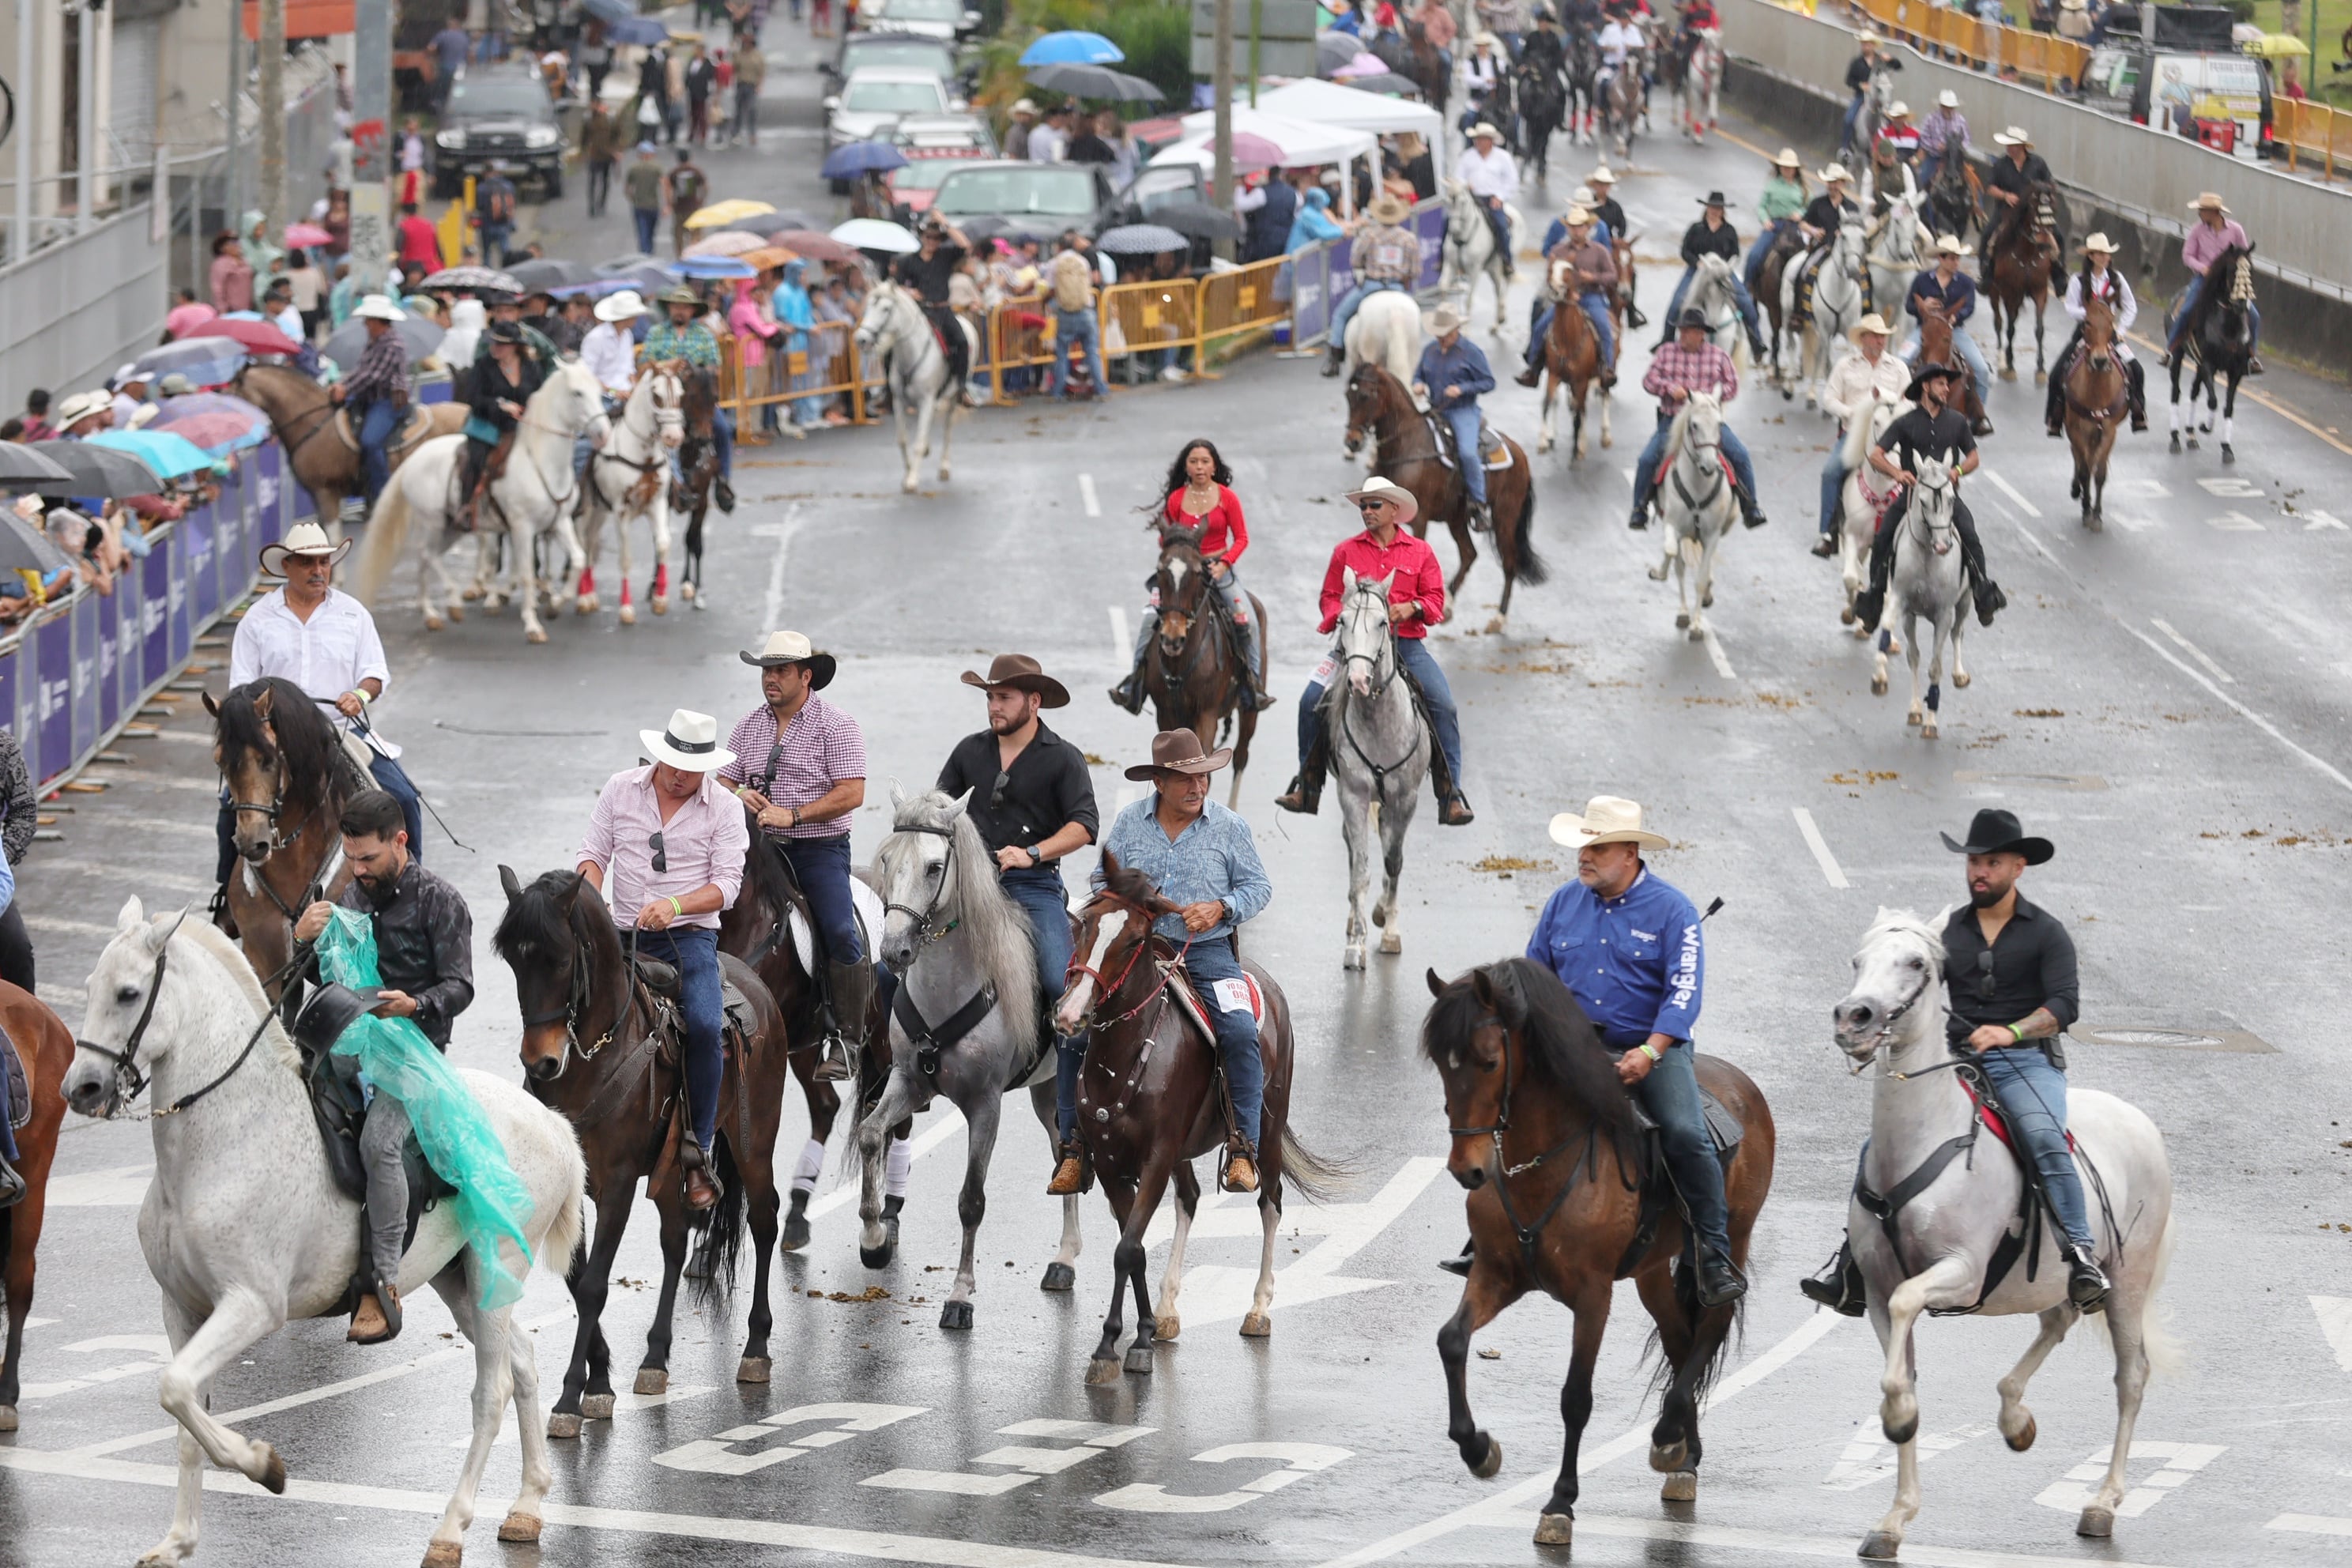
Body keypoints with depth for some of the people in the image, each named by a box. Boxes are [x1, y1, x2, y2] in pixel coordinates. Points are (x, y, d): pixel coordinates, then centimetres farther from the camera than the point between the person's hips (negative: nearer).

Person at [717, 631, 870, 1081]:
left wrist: (793, 815, -18)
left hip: (820, 848, -5)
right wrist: (739, 795, -8)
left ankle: (842, 1041, -10)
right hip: (762, 847, 5)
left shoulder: (836, 726, -4)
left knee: (840, 934, -20)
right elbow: (723, 779, 16)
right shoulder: (749, 725, 12)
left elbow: (851, 793, -12)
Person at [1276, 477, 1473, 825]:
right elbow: (1330, 597, 11)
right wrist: (1339, 615, -11)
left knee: (1443, 704, -18)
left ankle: (1451, 795, -13)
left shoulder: (1419, 552, 8)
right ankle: (1307, 788, -3)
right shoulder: (1346, 551, 9)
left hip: (1406, 644, -1)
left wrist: (1412, 607, -14)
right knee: (1311, 700, -15)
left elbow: (1435, 598, 6)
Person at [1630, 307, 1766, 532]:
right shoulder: (1666, 353, 6)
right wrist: (1670, 389, -15)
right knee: (1646, 460, -18)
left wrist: (1714, 395, -13)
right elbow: (1649, 381, 3)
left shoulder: (1718, 356, 5)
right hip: (1672, 420, 0)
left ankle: (1750, 509, -7)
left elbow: (1732, 385, 6)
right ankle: (1639, 510, -1)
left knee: (1740, 455, -18)